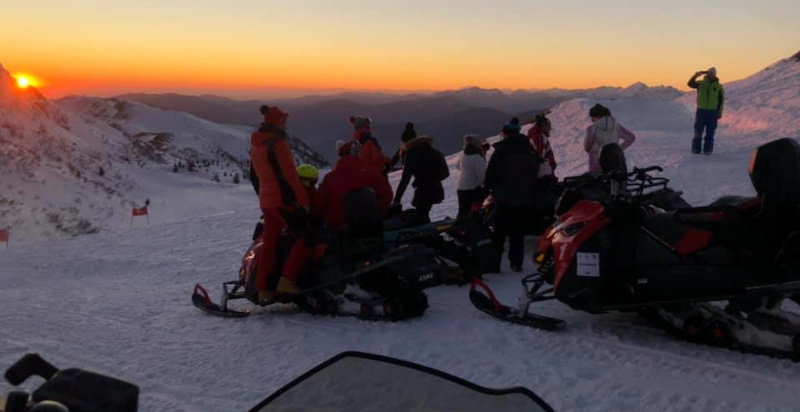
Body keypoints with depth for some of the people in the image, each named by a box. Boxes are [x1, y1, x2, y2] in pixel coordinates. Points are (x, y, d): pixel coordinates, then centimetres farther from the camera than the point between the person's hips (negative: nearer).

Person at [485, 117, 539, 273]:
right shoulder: (530, 151, 8)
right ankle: (516, 263, 11)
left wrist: (488, 186, 5)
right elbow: (535, 172, 14)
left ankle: (494, 262, 0)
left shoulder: (502, 149, -10)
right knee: (518, 232, 11)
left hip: (504, 197, -4)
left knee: (499, 231, 2)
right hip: (524, 197, 4)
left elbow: (491, 172, -12)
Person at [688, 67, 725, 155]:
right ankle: (696, 149, 5)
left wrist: (719, 112, -1)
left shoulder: (719, 86, 5)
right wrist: (696, 75, -24)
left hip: (713, 112, 0)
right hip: (701, 110, 0)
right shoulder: (701, 83, 6)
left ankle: (708, 149, 5)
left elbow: (721, 100, 6)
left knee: (710, 132, 1)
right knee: (698, 131, 0)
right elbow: (690, 83, -9)